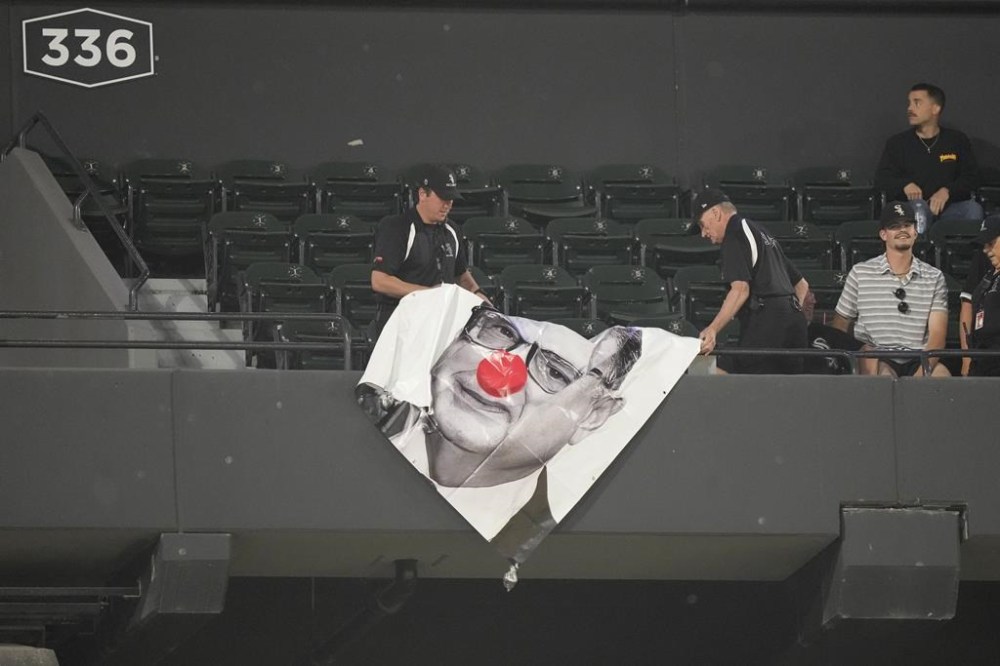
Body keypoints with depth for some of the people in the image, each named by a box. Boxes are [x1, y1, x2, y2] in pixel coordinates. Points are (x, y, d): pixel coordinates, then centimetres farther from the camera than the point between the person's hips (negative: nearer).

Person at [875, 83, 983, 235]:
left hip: (948, 208, 1)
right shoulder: (897, 142, 14)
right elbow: (881, 178, 7)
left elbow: (971, 177, 8)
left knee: (973, 208, -31)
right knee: (918, 206, -36)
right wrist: (905, 185, -16)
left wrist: (947, 191, -13)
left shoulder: (957, 141, 14)